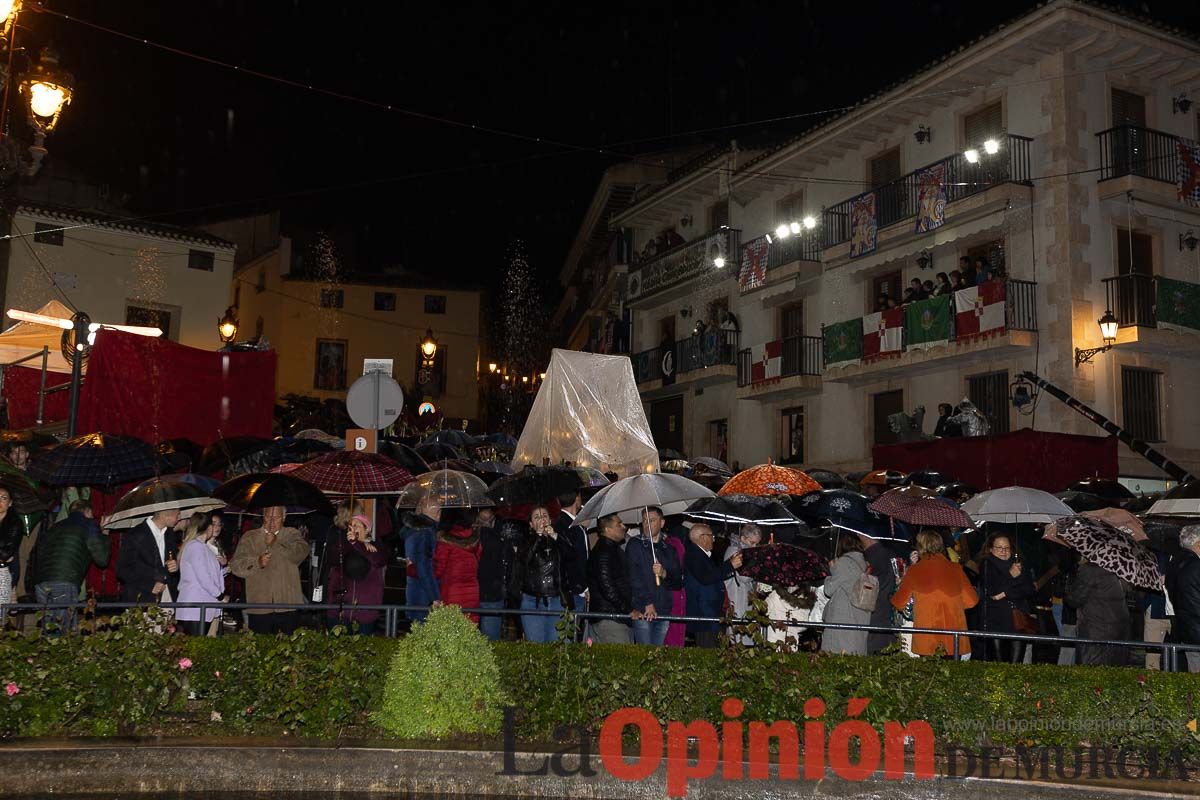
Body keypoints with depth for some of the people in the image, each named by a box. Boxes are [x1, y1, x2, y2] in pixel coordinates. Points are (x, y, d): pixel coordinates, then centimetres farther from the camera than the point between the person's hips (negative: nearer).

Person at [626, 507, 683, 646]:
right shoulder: (634, 545, 3)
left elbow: (679, 581, 13)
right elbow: (633, 577, -7)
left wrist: (664, 574, -9)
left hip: (663, 612, 4)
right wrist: (648, 603, -15)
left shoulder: (668, 549, 16)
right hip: (642, 612, -4)